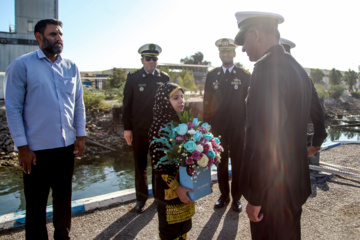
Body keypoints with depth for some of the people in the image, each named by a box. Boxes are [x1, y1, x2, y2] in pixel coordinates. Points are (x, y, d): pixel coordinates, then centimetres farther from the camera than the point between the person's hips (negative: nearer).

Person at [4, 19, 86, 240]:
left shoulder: (71, 67, 7)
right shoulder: (21, 65, -6)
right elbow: (13, 108, -7)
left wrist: (81, 135, 4)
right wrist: (22, 146, -10)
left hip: (66, 146, 4)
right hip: (36, 149, -4)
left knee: (64, 199, 19)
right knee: (36, 205, 10)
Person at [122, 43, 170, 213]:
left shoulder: (164, 78, 5)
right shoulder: (133, 78, 1)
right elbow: (127, 104, 0)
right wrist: (127, 128, -4)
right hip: (139, 129, -1)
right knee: (140, 165, 9)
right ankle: (141, 197, 24)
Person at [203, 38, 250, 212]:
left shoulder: (244, 75, 0)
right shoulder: (212, 75, 5)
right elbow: (207, 100, 6)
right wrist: (207, 123, 3)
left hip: (238, 127, -1)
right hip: (218, 127, 2)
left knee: (237, 163, 8)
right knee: (221, 162, 12)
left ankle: (236, 197, 23)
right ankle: (224, 195, 28)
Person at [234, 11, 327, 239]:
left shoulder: (267, 68, -21)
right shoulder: (297, 68, 9)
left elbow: (264, 138, -26)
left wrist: (255, 197, -19)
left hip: (272, 190, -9)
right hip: (296, 183, 9)